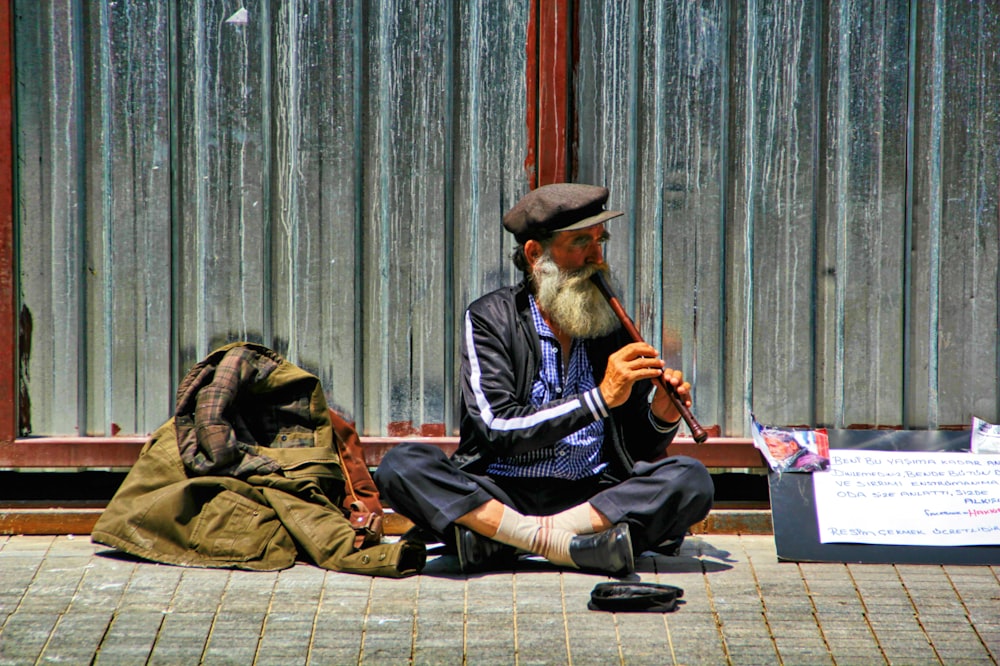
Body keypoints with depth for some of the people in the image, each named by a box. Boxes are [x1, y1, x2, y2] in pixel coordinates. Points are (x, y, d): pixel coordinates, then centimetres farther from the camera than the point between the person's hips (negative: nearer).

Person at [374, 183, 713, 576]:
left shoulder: (612, 325, 12)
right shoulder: (491, 318, 1)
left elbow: (640, 451, 15)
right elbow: (500, 431, -12)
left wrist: (663, 418, -8)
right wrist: (600, 398, -18)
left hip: (593, 496, 3)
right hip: (501, 494, -3)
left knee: (691, 480, -24)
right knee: (401, 466, -27)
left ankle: (493, 540, -29)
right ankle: (571, 545, -35)